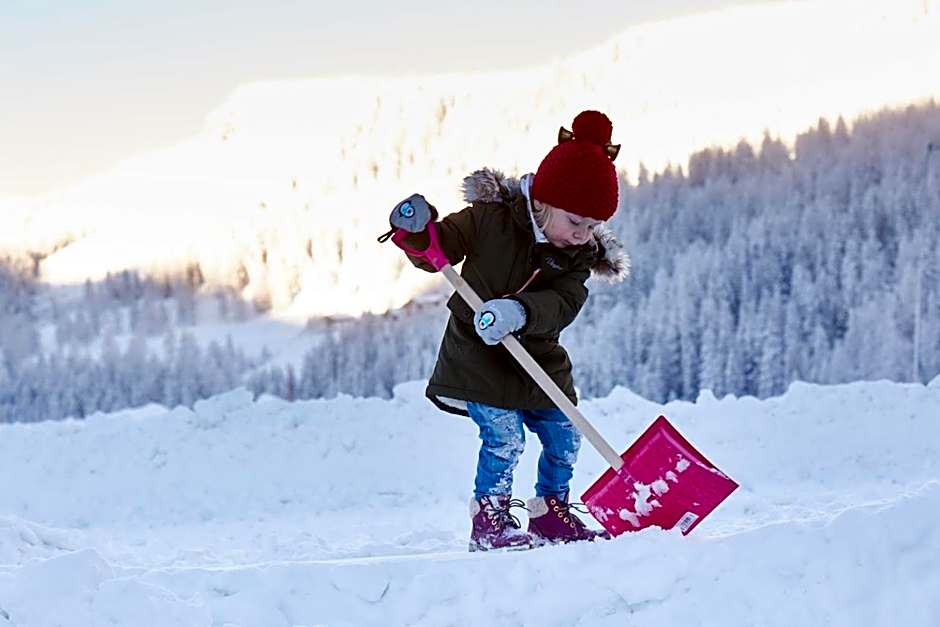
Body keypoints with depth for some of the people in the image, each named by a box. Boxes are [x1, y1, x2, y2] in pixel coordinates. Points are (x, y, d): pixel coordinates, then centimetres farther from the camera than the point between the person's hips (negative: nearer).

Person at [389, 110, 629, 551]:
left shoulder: (581, 255, -6)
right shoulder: (491, 219, -16)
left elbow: (562, 305, -23)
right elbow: (437, 251, -8)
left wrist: (520, 312, -44)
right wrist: (416, 232, -32)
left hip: (540, 359, 5)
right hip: (477, 354, -5)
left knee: (564, 438, 5)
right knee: (505, 438, -16)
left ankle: (551, 514, 24)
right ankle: (488, 520, -3)